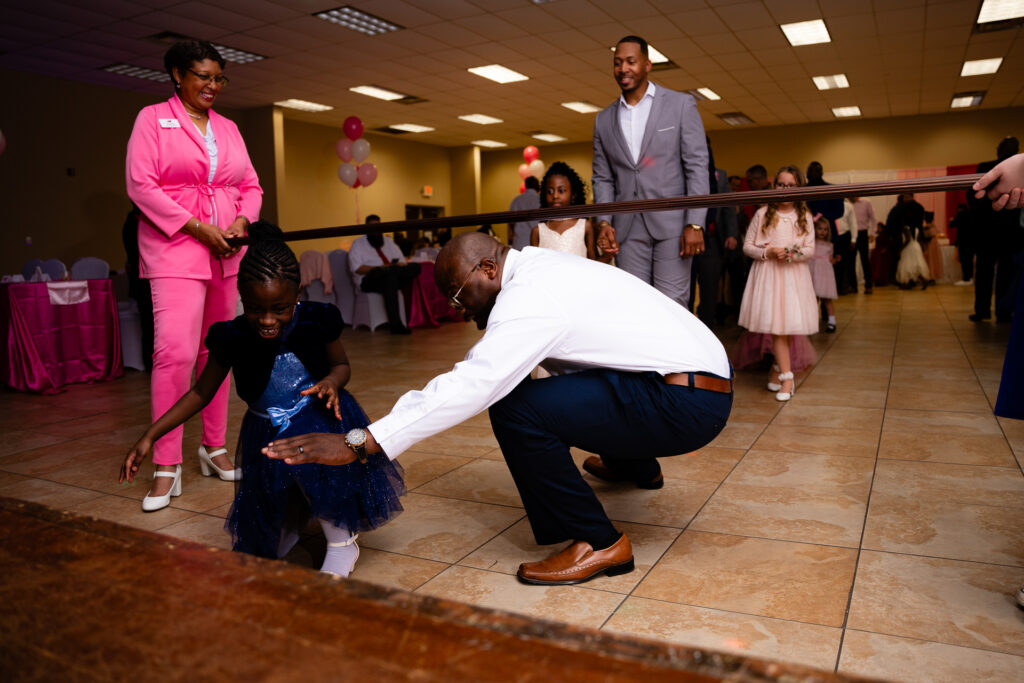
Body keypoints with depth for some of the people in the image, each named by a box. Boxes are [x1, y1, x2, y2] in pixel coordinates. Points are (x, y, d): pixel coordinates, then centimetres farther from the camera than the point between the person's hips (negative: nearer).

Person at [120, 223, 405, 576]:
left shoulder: (316, 322, -15)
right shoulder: (231, 339, -13)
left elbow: (342, 365, 4)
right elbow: (200, 393, 1)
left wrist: (331, 382, -21)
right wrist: (150, 436, -6)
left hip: (320, 420, -1)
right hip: (267, 435, 2)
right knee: (273, 536, 3)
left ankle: (342, 541, -11)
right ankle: (290, 526, 45)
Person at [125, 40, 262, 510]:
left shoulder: (228, 128, 19)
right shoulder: (153, 119, 4)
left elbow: (251, 186, 17)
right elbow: (140, 184, -6)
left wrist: (242, 221, -5)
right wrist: (198, 228, -14)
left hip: (227, 254, 5)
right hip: (176, 248, -5)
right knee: (175, 350, -16)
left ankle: (214, 447, 18)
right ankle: (166, 466, -8)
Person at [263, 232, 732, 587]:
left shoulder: (530, 298, -19)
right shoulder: (541, 266, 11)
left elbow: (469, 386, -26)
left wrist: (358, 444, -26)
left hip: (687, 406, -10)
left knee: (516, 408, -21)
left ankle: (596, 543, -5)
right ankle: (634, 466, 49)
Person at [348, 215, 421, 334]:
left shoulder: (388, 241, 25)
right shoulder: (358, 244, 9)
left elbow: (402, 261, 17)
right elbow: (357, 268, -6)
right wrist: (380, 267, -17)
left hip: (393, 278, 5)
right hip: (368, 281, -5)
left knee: (415, 267, -21)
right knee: (390, 278, -40)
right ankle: (395, 325, -47)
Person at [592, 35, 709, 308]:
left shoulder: (681, 104, 4)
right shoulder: (604, 120, 14)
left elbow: (697, 165, -2)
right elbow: (603, 178, 14)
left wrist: (695, 224, -11)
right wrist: (603, 221, -3)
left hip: (671, 223, -3)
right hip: (628, 229, 3)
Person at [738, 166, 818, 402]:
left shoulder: (805, 217, 8)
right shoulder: (762, 214, 2)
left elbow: (810, 249, 5)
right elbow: (747, 246, 2)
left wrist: (795, 254, -15)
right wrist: (768, 252, -13)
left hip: (794, 274, 2)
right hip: (767, 274, -2)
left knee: (790, 325, 1)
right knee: (776, 325, -7)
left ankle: (777, 369, 21)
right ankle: (786, 377, -7)